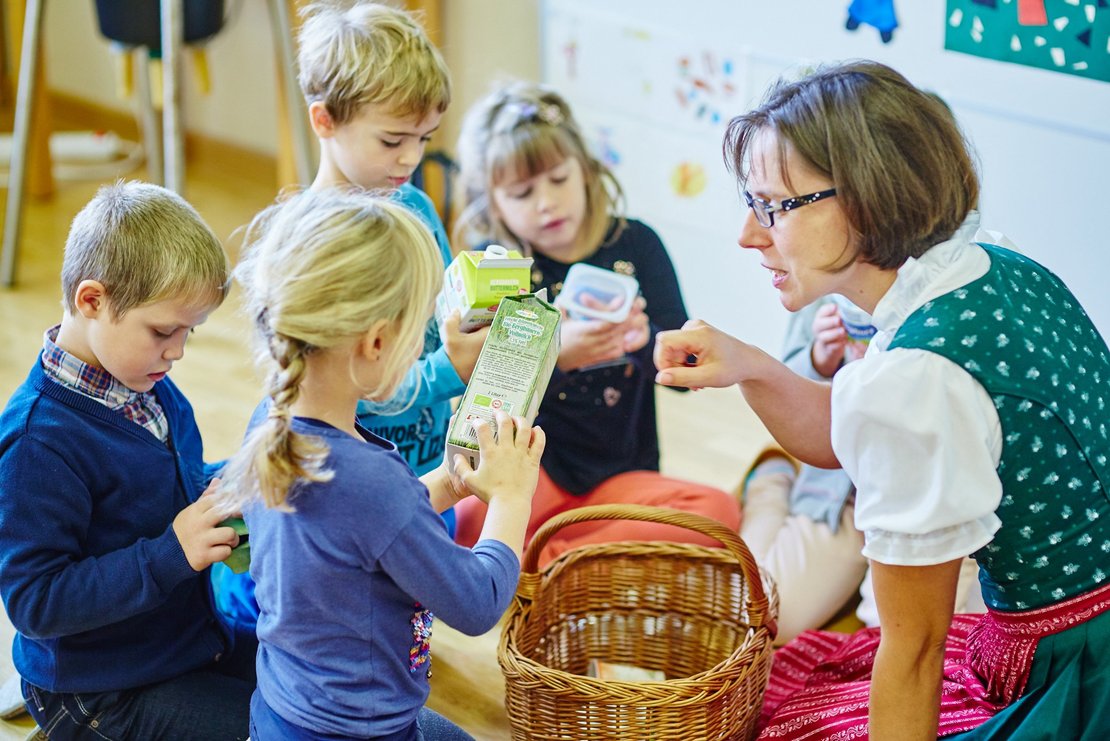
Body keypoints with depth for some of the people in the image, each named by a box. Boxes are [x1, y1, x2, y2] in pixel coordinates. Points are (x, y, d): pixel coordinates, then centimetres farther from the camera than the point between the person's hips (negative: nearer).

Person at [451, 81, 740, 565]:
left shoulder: (635, 245, 7)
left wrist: (644, 340, -22)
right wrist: (554, 356, -28)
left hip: (621, 478, 3)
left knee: (717, 512, -27)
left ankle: (544, 566, -25)